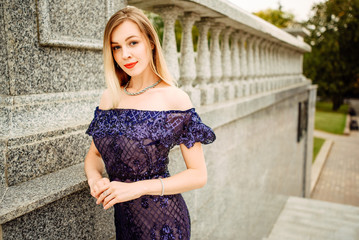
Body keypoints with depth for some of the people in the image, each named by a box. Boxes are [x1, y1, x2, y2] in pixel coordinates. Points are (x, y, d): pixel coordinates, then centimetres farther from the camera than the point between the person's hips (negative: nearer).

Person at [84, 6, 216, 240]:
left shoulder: (174, 98, -15)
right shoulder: (109, 97, 0)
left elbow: (198, 175, -14)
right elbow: (94, 154, 11)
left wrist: (138, 187, -21)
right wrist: (94, 178, -11)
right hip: (123, 218, 5)